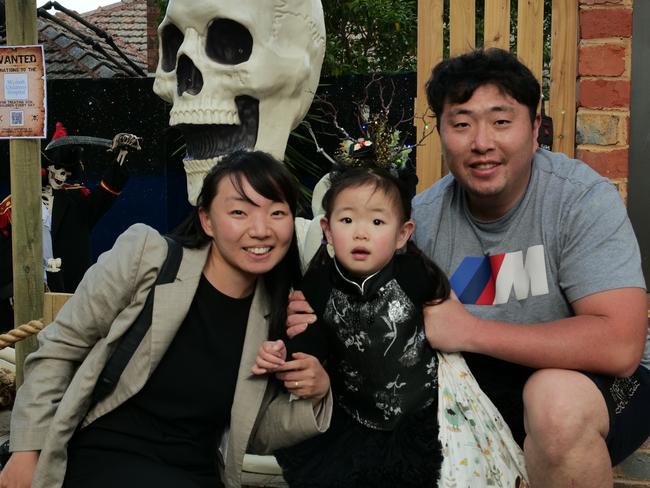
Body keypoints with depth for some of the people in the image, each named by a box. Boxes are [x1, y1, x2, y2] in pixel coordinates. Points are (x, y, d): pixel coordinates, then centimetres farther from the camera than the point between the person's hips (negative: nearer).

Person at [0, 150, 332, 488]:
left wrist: (315, 395, -9)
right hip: (102, 459, -4)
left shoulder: (276, 314, -1)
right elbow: (59, 348, -4)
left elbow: (252, 434, 8)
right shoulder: (145, 256, -12)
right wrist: (27, 451, -7)